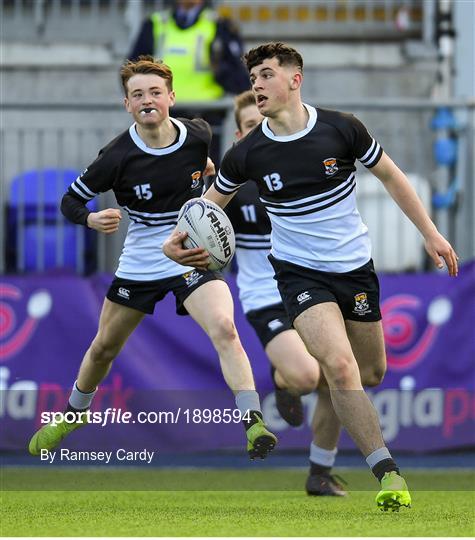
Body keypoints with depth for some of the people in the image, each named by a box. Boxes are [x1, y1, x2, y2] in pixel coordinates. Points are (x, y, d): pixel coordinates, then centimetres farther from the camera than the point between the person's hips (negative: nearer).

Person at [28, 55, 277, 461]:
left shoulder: (199, 135, -9)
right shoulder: (117, 157, -17)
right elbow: (71, 200, -9)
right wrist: (91, 219, -26)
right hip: (139, 263, 1)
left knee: (224, 328, -26)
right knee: (104, 348, 16)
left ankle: (254, 422, -28)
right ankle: (75, 414, 44)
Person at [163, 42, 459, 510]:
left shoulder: (341, 129, -11)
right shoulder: (247, 154, -10)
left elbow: (390, 176, 4)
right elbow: (211, 203, 6)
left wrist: (430, 233, 5)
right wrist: (176, 242, -12)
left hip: (354, 266, 2)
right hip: (299, 272, -2)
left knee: (372, 372, 11)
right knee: (339, 365, -24)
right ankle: (388, 472, -20)